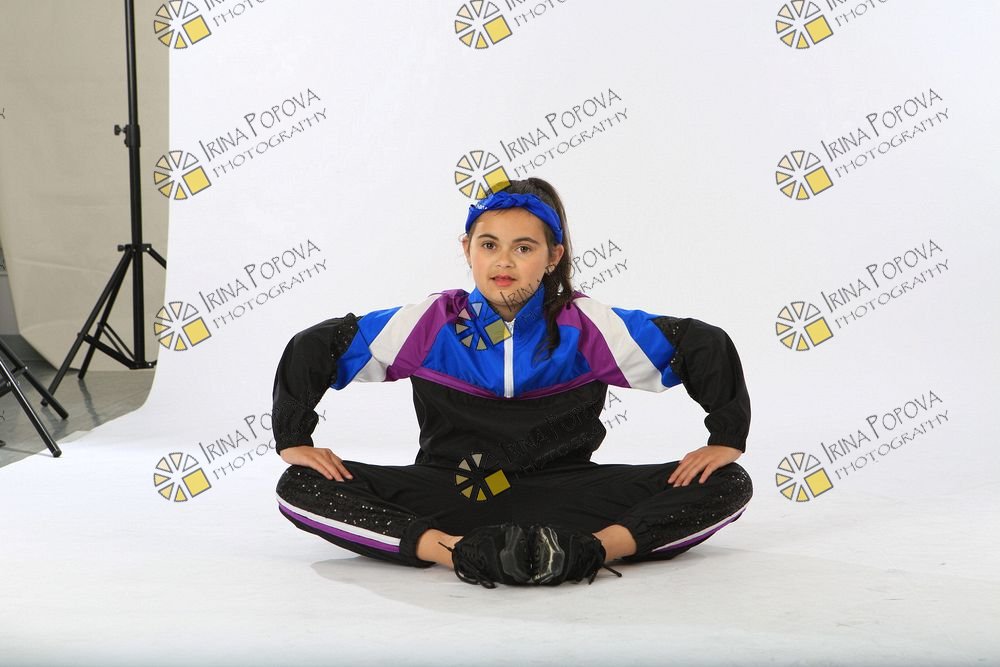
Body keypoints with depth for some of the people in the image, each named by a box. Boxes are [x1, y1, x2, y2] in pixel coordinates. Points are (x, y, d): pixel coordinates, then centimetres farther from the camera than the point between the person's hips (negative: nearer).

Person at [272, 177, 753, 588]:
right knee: (301, 488, -23)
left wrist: (725, 440, -3)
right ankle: (452, 550, -39)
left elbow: (707, 346, 1)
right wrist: (294, 440, -5)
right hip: (449, 492, 0)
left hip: (563, 493, 0)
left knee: (728, 486, -18)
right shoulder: (432, 323, -3)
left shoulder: (587, 327, -4)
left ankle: (590, 548, -39)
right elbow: (312, 348, 2)